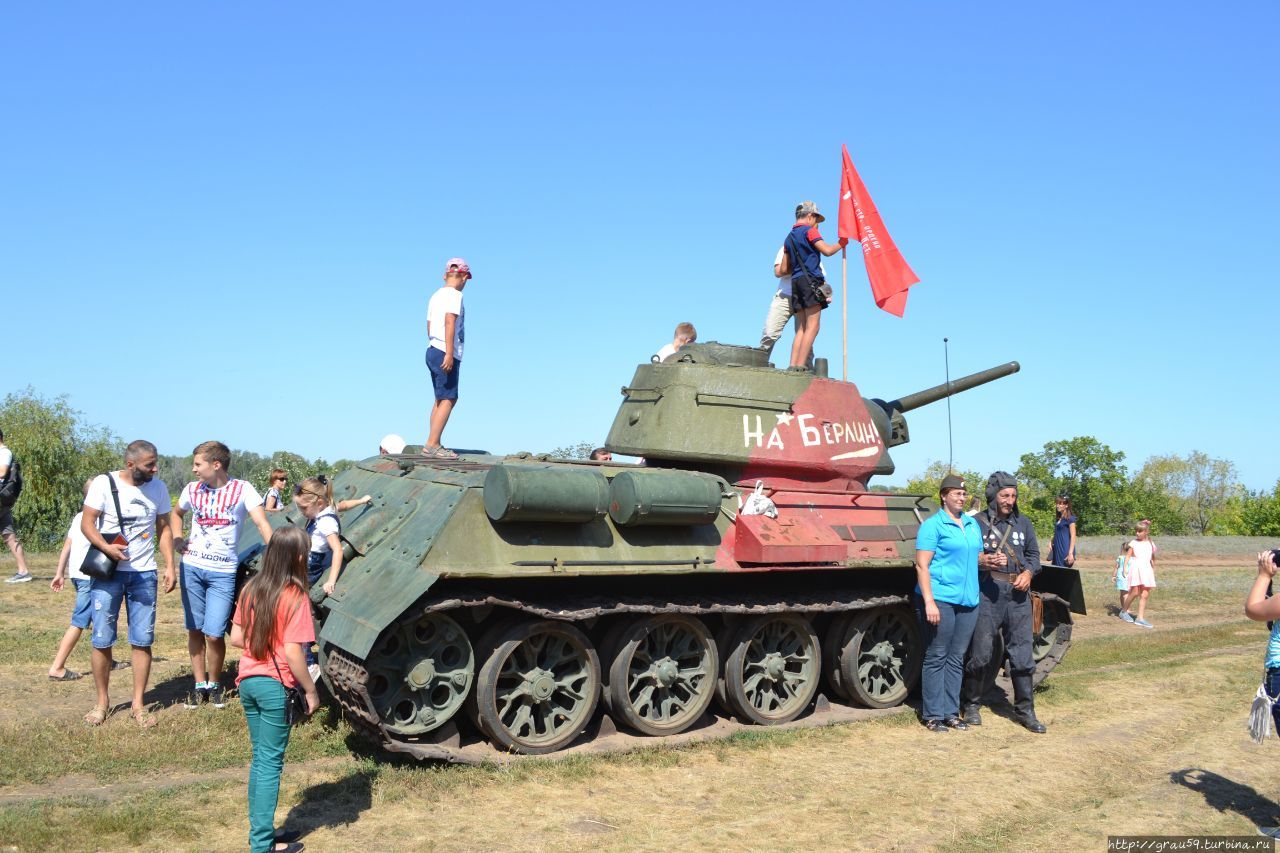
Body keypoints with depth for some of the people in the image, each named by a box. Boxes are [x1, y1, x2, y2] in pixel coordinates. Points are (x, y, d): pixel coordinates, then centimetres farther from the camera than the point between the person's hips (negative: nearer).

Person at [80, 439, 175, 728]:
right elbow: (87, 523, -8)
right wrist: (106, 547, -27)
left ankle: (138, 704, 12)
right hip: (108, 572, -2)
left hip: (144, 574, 2)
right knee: (102, 640, 2)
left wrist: (170, 566, 0)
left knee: (143, 641, 2)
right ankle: (102, 701, 19)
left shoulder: (158, 488, 3)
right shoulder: (104, 483, -7)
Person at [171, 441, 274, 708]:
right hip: (191, 567, 4)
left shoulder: (242, 489, -9)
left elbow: (262, 524, -16)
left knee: (214, 634, -6)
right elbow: (175, 513, 25)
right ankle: (200, 685, 24)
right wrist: (178, 539, 8)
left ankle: (214, 684, 18)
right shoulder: (192, 489, 4)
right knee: (195, 629, 10)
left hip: (223, 573, -4)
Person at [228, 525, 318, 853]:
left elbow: (236, 638, 6)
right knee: (271, 762, 4)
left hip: (248, 681, 6)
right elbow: (292, 654, -19)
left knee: (260, 758, 18)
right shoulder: (294, 597, -17)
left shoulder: (251, 589, 1)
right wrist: (311, 691, -10)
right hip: (276, 686, -6)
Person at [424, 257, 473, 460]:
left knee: (441, 399, 13)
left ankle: (434, 445, 13)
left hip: (433, 351, 9)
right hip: (446, 354, -9)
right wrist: (449, 353, -25)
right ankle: (432, 444, -14)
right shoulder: (454, 295, -9)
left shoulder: (436, 295, 16)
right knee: (448, 399, -9)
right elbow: (450, 322, -20)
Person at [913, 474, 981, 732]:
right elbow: (922, 565, -12)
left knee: (956, 659, 11)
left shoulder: (972, 524, 15)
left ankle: (951, 712, 19)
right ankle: (932, 715, 8)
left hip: (968, 601, 7)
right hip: (940, 599, -7)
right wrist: (929, 602, -20)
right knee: (936, 658, 0)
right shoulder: (933, 525, -7)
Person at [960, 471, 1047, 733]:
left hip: (1018, 595, 4)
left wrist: (1028, 572, -3)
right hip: (987, 594, -4)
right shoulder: (977, 522, -2)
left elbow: (1034, 554, 17)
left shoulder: (1024, 523, 12)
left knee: (1021, 654, 5)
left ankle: (1025, 710, 16)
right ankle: (972, 705, 18)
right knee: (981, 654, 2)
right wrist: (983, 561, -22)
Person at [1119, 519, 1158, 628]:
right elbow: (1128, 556, 1)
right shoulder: (1133, 542, 3)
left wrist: (1154, 571, 24)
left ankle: (1140, 618, 6)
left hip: (1147, 569, 3)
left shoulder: (1151, 544, 10)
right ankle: (1124, 611, 8)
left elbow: (1152, 559, 20)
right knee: (1135, 592, -12)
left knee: (1145, 595, 0)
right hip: (1136, 568, -3)